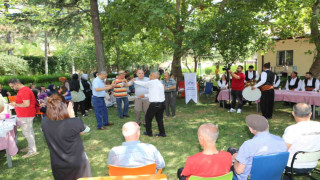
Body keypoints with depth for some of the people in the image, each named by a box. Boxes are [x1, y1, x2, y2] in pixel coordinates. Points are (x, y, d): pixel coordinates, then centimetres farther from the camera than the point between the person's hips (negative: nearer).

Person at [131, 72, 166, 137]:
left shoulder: (152, 82, -9)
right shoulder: (160, 83, 16)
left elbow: (143, 84, 4)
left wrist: (134, 81, 20)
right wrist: (145, 95, 29)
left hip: (154, 104, -8)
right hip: (161, 103, 8)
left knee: (148, 118, 10)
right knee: (159, 118, 16)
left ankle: (149, 133, 22)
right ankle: (162, 133, 20)